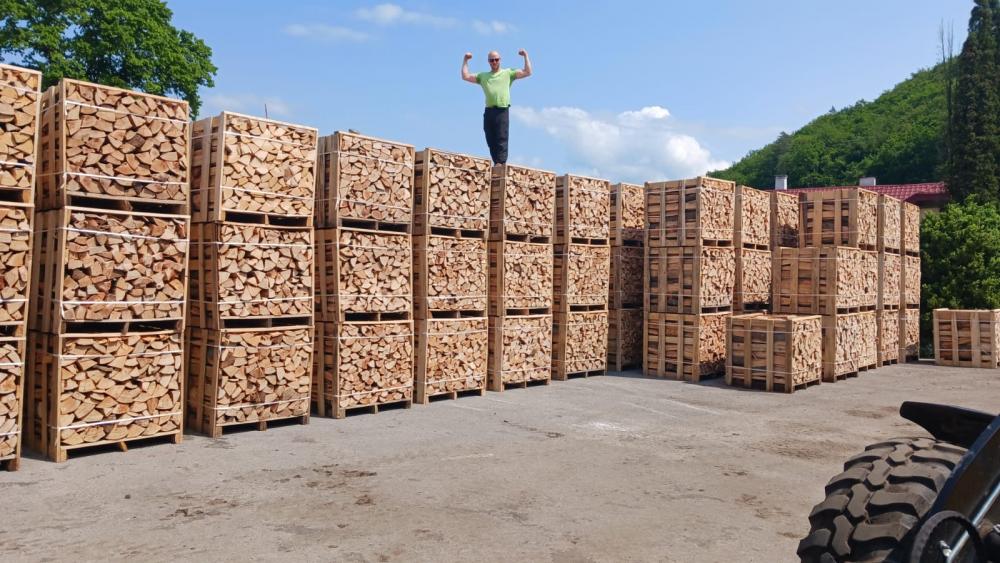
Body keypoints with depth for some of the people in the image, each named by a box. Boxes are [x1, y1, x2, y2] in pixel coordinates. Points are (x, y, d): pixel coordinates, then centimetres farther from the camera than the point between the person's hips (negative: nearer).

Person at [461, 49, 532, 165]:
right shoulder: (483, 76, 23)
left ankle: (501, 164, -15)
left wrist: (525, 56, 9)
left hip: (502, 111, -3)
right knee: (491, 142, 1)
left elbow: (527, 72, 9)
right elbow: (465, 76, 17)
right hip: (489, 111, 3)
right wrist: (465, 60, 19)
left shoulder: (508, 73, 16)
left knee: (502, 140, -10)